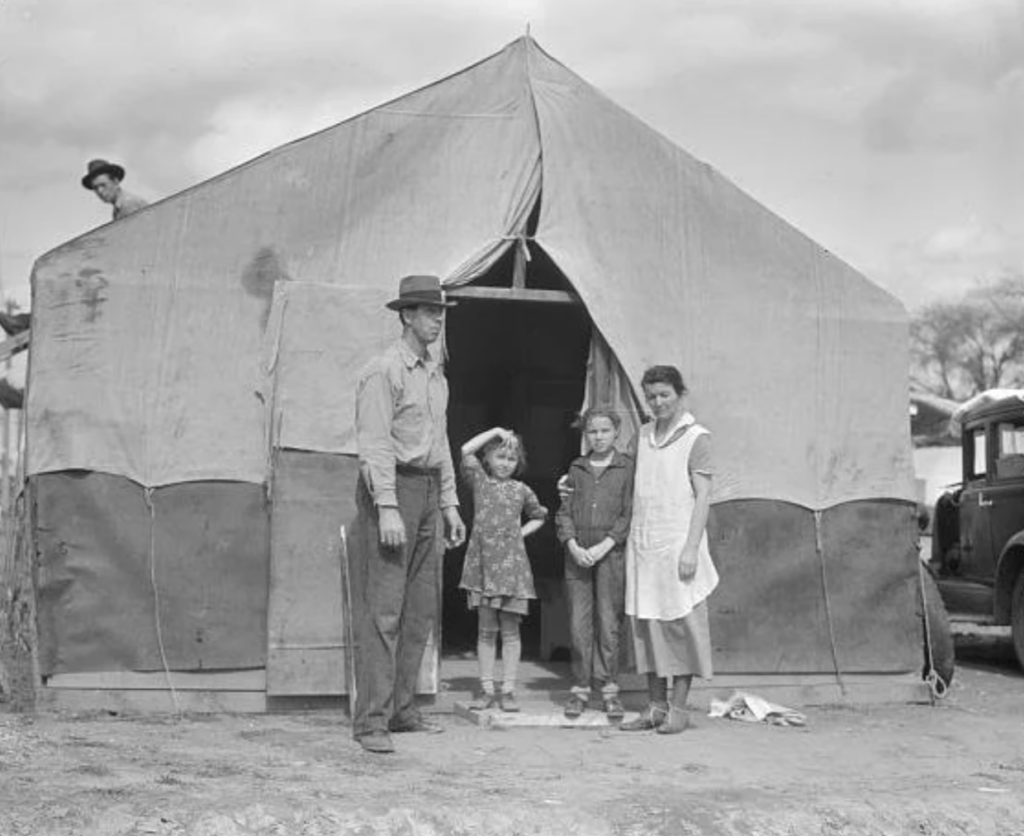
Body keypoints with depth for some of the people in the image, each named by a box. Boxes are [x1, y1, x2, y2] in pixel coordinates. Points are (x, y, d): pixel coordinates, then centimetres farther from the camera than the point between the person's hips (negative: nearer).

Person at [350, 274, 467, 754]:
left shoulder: (436, 374, 18)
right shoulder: (384, 371, -9)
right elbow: (376, 444, -15)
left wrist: (449, 504, 19)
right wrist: (387, 509, -22)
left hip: (427, 490, 9)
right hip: (390, 488, -9)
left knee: (421, 610, 10)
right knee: (382, 611, -9)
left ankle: (402, 711, 18)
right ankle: (370, 721, -8)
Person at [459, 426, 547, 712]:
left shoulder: (521, 490, 9)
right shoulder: (480, 481, 6)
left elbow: (539, 516, 23)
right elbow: (466, 451, -7)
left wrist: (523, 532, 7)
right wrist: (495, 431, -4)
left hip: (511, 564, 0)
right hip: (482, 563, 0)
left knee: (510, 630, 2)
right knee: (485, 630, 5)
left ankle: (508, 690, 7)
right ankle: (487, 689, 10)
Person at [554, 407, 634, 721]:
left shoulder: (627, 468, 3)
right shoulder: (576, 469, 13)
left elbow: (629, 514, -2)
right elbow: (564, 513, 9)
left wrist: (604, 546, -11)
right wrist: (574, 546, -6)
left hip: (611, 553, -3)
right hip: (577, 554, 3)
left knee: (609, 622, -1)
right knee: (578, 622, 2)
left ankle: (610, 688, 6)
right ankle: (580, 687, 9)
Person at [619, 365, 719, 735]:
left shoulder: (695, 437, -4)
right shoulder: (643, 434, 14)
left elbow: (702, 496, -7)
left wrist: (691, 548, -15)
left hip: (677, 544, -6)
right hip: (642, 544, 6)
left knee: (680, 624, -2)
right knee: (646, 624, 6)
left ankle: (678, 707, 4)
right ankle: (656, 706, 13)